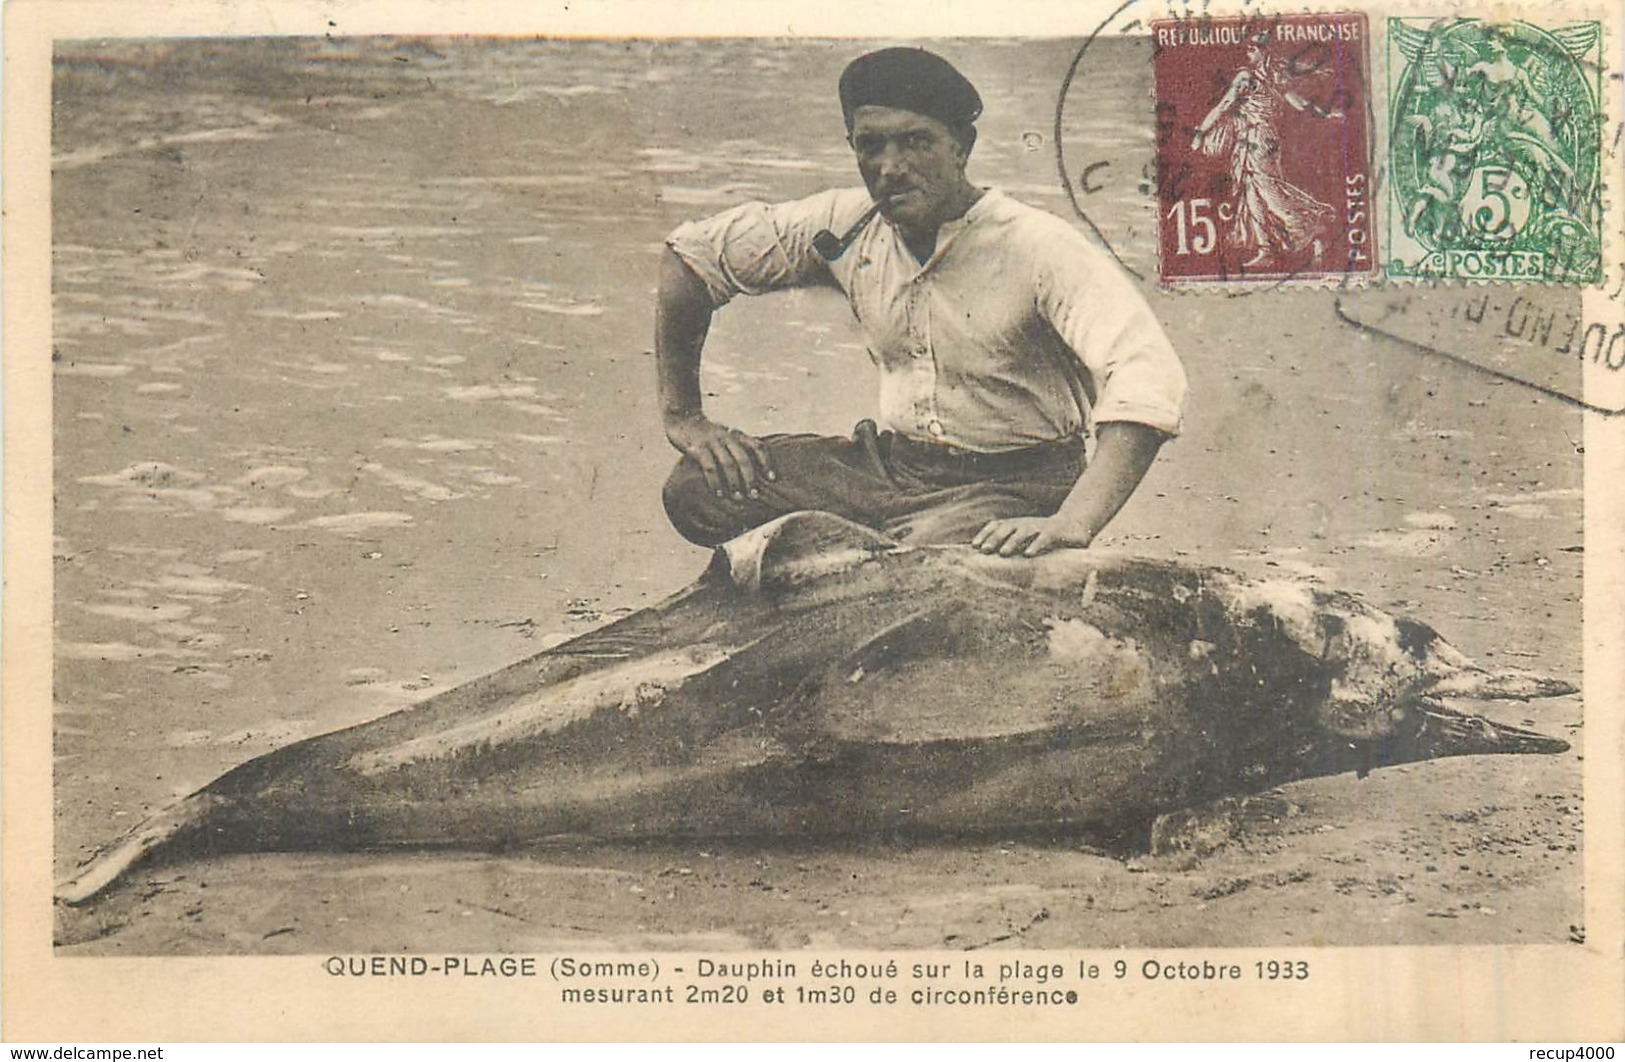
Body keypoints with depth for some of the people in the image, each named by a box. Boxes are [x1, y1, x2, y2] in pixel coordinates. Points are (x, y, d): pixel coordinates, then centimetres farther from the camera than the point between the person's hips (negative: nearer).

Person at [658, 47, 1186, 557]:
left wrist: (1071, 525, -45)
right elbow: (693, 250, 11)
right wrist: (681, 414, 5)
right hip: (888, 465, 6)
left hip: (1011, 490, -5)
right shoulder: (843, 226, -3)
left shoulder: (1041, 248, -18)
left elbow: (1147, 377, -32)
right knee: (696, 489, -12)